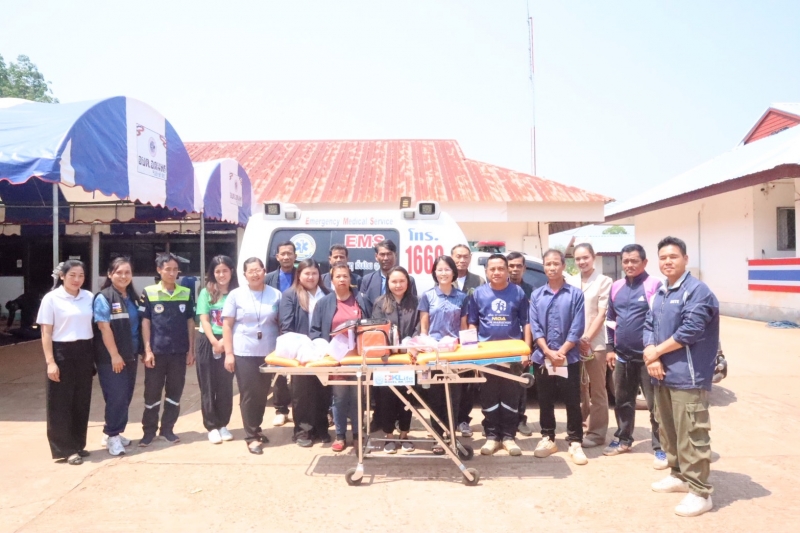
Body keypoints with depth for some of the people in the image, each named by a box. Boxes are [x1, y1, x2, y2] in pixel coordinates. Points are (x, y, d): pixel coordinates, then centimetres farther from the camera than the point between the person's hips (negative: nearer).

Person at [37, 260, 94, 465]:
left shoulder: (89, 297, 5)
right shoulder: (51, 298, -6)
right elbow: (46, 333, -6)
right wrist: (50, 362, -12)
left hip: (84, 352, 4)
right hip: (62, 352, -4)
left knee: (82, 402, 11)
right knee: (61, 403, 3)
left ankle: (78, 445, 24)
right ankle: (65, 449, 12)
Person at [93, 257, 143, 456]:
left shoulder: (133, 297, 11)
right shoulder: (103, 297, -9)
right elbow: (104, 328, -15)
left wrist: (141, 350, 9)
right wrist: (114, 355, -18)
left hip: (130, 356, 7)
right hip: (110, 358, -7)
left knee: (126, 396, 10)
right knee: (116, 396, -6)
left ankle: (114, 433, 23)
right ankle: (111, 435, 8)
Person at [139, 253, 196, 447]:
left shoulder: (186, 293, 4)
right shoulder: (149, 292, -2)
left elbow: (190, 322, 8)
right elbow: (145, 322, -2)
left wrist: (191, 350, 5)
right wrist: (148, 350, -7)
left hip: (179, 352, 2)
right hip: (156, 351, -2)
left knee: (174, 393, 10)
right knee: (152, 393, 7)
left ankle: (167, 429, 23)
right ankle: (149, 430, 20)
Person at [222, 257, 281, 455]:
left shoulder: (276, 295, 2)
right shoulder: (236, 295, -1)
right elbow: (227, 325, -1)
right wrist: (228, 353, -7)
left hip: (269, 352, 2)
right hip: (244, 352, -2)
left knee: (262, 393, 11)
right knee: (248, 394, 2)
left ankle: (256, 428, 31)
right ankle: (251, 436, 12)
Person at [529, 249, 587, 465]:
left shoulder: (575, 294, -1)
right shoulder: (536, 295, 6)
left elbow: (577, 329, -6)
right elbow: (535, 328, 0)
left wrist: (560, 352, -13)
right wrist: (549, 352, -11)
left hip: (569, 358, -2)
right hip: (542, 357, 2)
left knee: (572, 402, 3)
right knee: (545, 401, 11)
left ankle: (575, 442, 14)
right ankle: (547, 438, 24)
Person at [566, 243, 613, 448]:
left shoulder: (604, 281, -2)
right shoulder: (570, 282, 9)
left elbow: (602, 314, -6)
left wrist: (587, 338, -13)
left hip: (595, 343, -4)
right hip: (573, 341, 4)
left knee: (597, 390, 3)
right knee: (578, 387, 13)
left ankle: (596, 433, 11)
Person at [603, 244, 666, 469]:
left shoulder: (655, 286, -10)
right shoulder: (616, 287, 9)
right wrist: (611, 348, 13)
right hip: (622, 356, 6)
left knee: (655, 404, 2)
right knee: (622, 401, 17)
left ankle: (660, 448, 13)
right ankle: (623, 440, 32)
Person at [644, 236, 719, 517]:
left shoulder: (697, 290, -12)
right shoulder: (659, 293, 15)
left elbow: (691, 330, -20)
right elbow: (649, 326, 11)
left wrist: (656, 351, -11)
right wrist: (651, 357, -7)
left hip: (687, 376, -9)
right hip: (662, 374, 9)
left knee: (691, 435, -5)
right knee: (668, 430, 18)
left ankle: (700, 492, 5)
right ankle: (678, 475, 34)